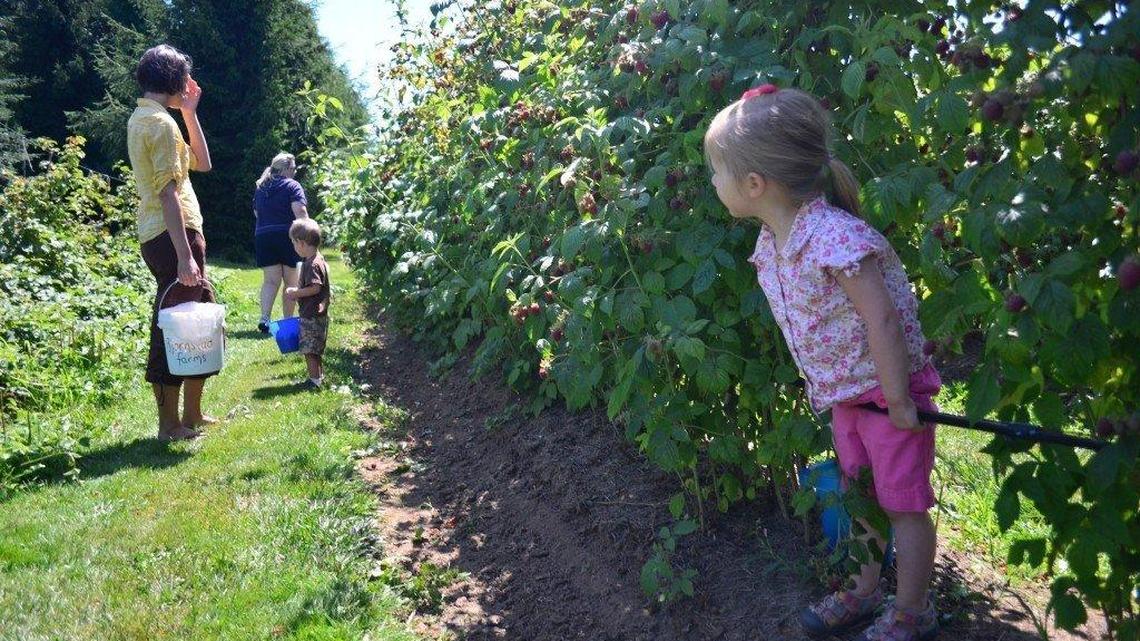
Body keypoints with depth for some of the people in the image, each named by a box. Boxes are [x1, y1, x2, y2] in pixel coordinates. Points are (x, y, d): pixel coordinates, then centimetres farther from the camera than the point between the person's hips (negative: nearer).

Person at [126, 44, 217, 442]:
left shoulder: (142, 118, 18)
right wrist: (185, 255, -23)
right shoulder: (161, 122, -13)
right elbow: (167, 193, -20)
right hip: (173, 235, -10)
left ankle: (192, 414, 25)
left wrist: (189, 112, 17)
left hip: (161, 235, 10)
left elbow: (201, 163, 23)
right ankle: (170, 425, 3)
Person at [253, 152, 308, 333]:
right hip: (288, 237, -4)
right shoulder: (292, 186, -3)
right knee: (291, 282, 7)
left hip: (263, 237, 4)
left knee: (270, 281, 3)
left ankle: (264, 318, -16)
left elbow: (257, 214, 22)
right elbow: (300, 212, -15)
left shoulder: (260, 188, 15)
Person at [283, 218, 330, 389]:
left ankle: (315, 381, 2)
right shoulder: (318, 260, 12)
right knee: (314, 351, 18)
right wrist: (298, 292, 13)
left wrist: (295, 293, -15)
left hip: (312, 316, -10)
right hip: (316, 314, 10)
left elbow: (315, 288, -25)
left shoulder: (312, 264, -19)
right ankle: (319, 376, 26)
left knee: (309, 350, -3)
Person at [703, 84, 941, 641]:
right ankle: (865, 592, 39)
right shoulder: (772, 240, -2)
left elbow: (882, 320, -28)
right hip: (842, 393, 8)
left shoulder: (834, 237, -30)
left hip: (888, 388, -8)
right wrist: (823, 386, 12)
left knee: (903, 504, 7)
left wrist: (898, 401, -22)